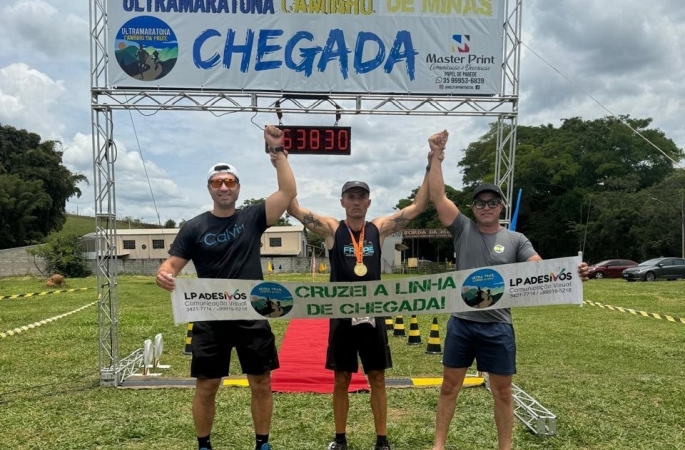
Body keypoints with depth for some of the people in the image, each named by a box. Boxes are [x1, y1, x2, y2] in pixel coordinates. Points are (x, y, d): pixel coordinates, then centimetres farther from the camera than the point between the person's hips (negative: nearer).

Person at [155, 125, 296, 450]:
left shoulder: (253, 218, 1)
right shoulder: (194, 227, 0)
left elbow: (288, 193, -9)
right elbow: (171, 265, -3)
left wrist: (277, 151, -12)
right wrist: (164, 275, -27)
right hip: (210, 320, 0)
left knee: (261, 383, 9)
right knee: (206, 386, 9)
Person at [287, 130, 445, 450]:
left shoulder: (379, 229, 1)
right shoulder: (331, 229, -4)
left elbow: (418, 206, 0)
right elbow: (294, 208, -11)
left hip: (373, 315, 1)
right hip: (342, 315, -1)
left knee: (377, 379, 10)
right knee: (341, 380, 10)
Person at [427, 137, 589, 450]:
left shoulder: (516, 240, 1)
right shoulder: (462, 230, 1)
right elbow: (437, 196, -4)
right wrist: (436, 158, -6)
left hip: (498, 327, 0)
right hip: (461, 323, 1)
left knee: (502, 392, 11)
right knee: (449, 386, 11)